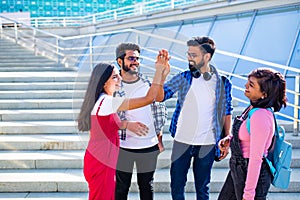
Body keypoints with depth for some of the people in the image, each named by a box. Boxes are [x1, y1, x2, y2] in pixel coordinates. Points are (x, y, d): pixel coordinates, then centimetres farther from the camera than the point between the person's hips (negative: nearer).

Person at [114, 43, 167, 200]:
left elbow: (160, 111, 10)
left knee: (147, 187, 16)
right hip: (123, 147, -2)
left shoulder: (149, 84, 4)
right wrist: (127, 125, -20)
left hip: (150, 146, 3)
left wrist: (159, 139, 6)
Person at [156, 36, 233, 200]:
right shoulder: (183, 78, -2)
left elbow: (227, 113, 6)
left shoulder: (222, 83, -3)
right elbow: (160, 96, -11)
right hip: (181, 142, 1)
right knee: (176, 186, 12)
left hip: (207, 145, -1)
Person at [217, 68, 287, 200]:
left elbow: (256, 158, -25)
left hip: (252, 173, -9)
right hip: (238, 169, 9)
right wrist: (228, 139, 0)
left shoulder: (261, 116, -27)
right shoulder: (252, 108, 0)